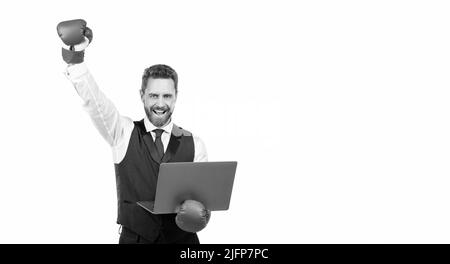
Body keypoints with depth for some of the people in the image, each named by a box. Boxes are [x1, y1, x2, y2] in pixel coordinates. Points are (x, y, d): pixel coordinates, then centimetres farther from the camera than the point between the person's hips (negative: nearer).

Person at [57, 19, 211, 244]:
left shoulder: (193, 145, 4)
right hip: (135, 238, -1)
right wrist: (75, 57, -26)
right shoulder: (124, 134, 2)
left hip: (183, 238, 1)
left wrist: (201, 211, -15)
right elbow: (95, 102, -12)